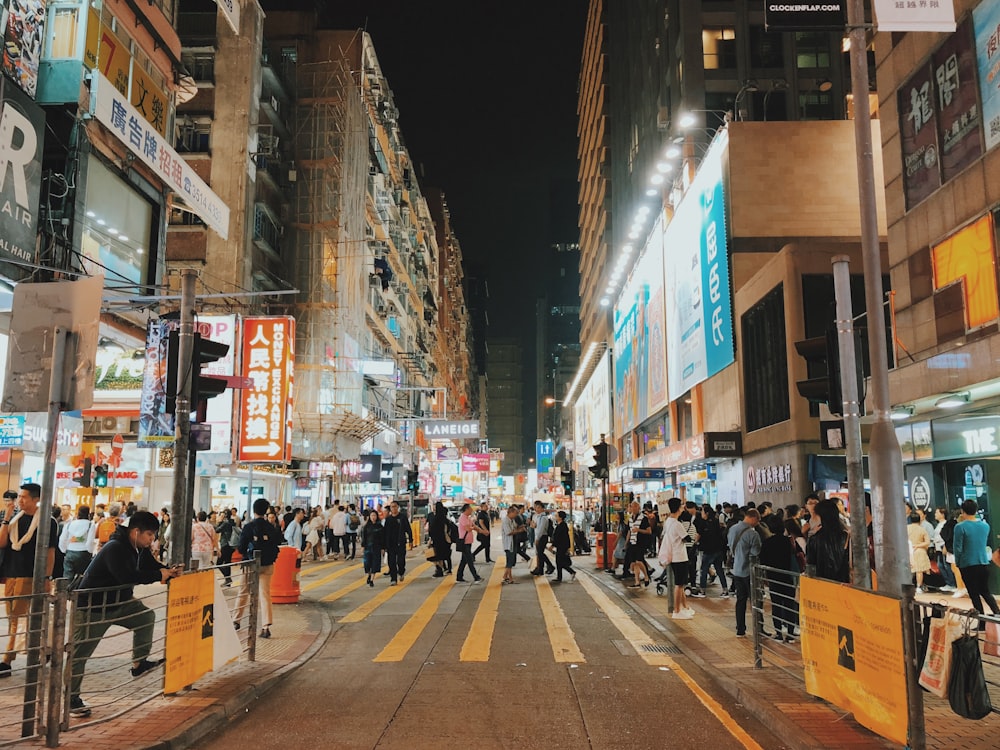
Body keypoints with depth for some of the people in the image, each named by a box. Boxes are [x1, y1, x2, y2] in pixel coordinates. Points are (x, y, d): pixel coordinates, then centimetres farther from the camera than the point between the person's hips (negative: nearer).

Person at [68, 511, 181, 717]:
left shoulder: (140, 549, 0)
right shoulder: (115, 548, -28)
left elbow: (152, 566, 6)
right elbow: (127, 576, -39)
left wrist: (169, 572, -16)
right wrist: (159, 575, -31)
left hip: (118, 602, 9)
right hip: (92, 608, -8)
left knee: (146, 616, 0)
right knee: (80, 654, 0)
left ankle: (139, 663, 11)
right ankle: (71, 699, 14)